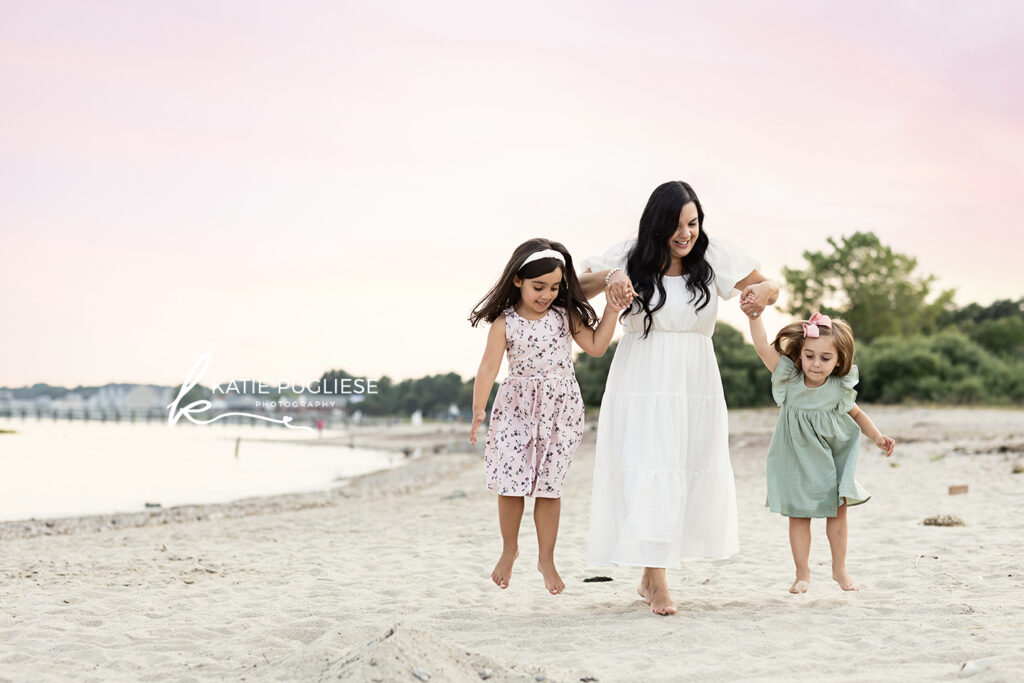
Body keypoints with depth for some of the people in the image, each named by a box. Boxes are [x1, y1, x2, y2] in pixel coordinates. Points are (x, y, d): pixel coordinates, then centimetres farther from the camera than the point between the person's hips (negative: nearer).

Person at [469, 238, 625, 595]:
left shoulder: (565, 316, 1)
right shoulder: (505, 323, -8)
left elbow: (596, 346, 1)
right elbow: (488, 368, -15)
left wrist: (612, 310, -7)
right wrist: (478, 409, -26)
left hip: (560, 409, 1)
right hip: (517, 408, -1)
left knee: (549, 486, 4)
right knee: (511, 481, -5)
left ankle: (546, 559, 17)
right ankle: (509, 549, 20)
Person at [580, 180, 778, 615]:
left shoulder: (714, 257, 3)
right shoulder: (632, 257, 0)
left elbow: (768, 286, 10)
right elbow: (575, 290, -1)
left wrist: (762, 293, -15)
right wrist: (608, 277, -21)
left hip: (696, 384, 3)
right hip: (642, 382, -2)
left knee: (693, 477, 4)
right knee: (647, 475, -11)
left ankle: (649, 577, 18)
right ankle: (657, 581, -7)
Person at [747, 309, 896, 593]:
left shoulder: (840, 389, -13)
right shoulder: (789, 378, -15)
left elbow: (857, 414, 6)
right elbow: (762, 346, -22)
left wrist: (878, 437, -6)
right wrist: (755, 313, -30)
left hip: (832, 458, 1)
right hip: (797, 459, -1)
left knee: (838, 510, 5)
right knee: (798, 515, 2)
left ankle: (839, 569, 21)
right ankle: (803, 573, 14)